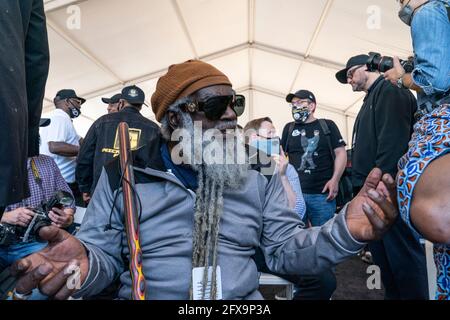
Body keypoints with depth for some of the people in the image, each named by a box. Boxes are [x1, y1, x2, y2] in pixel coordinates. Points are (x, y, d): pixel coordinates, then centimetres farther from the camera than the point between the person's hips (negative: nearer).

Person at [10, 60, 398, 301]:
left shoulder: (259, 171, 3)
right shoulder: (124, 171, -2)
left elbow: (284, 248, 1)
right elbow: (104, 254, 1)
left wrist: (343, 231, -17)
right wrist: (86, 262, -23)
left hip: (243, 298, 2)